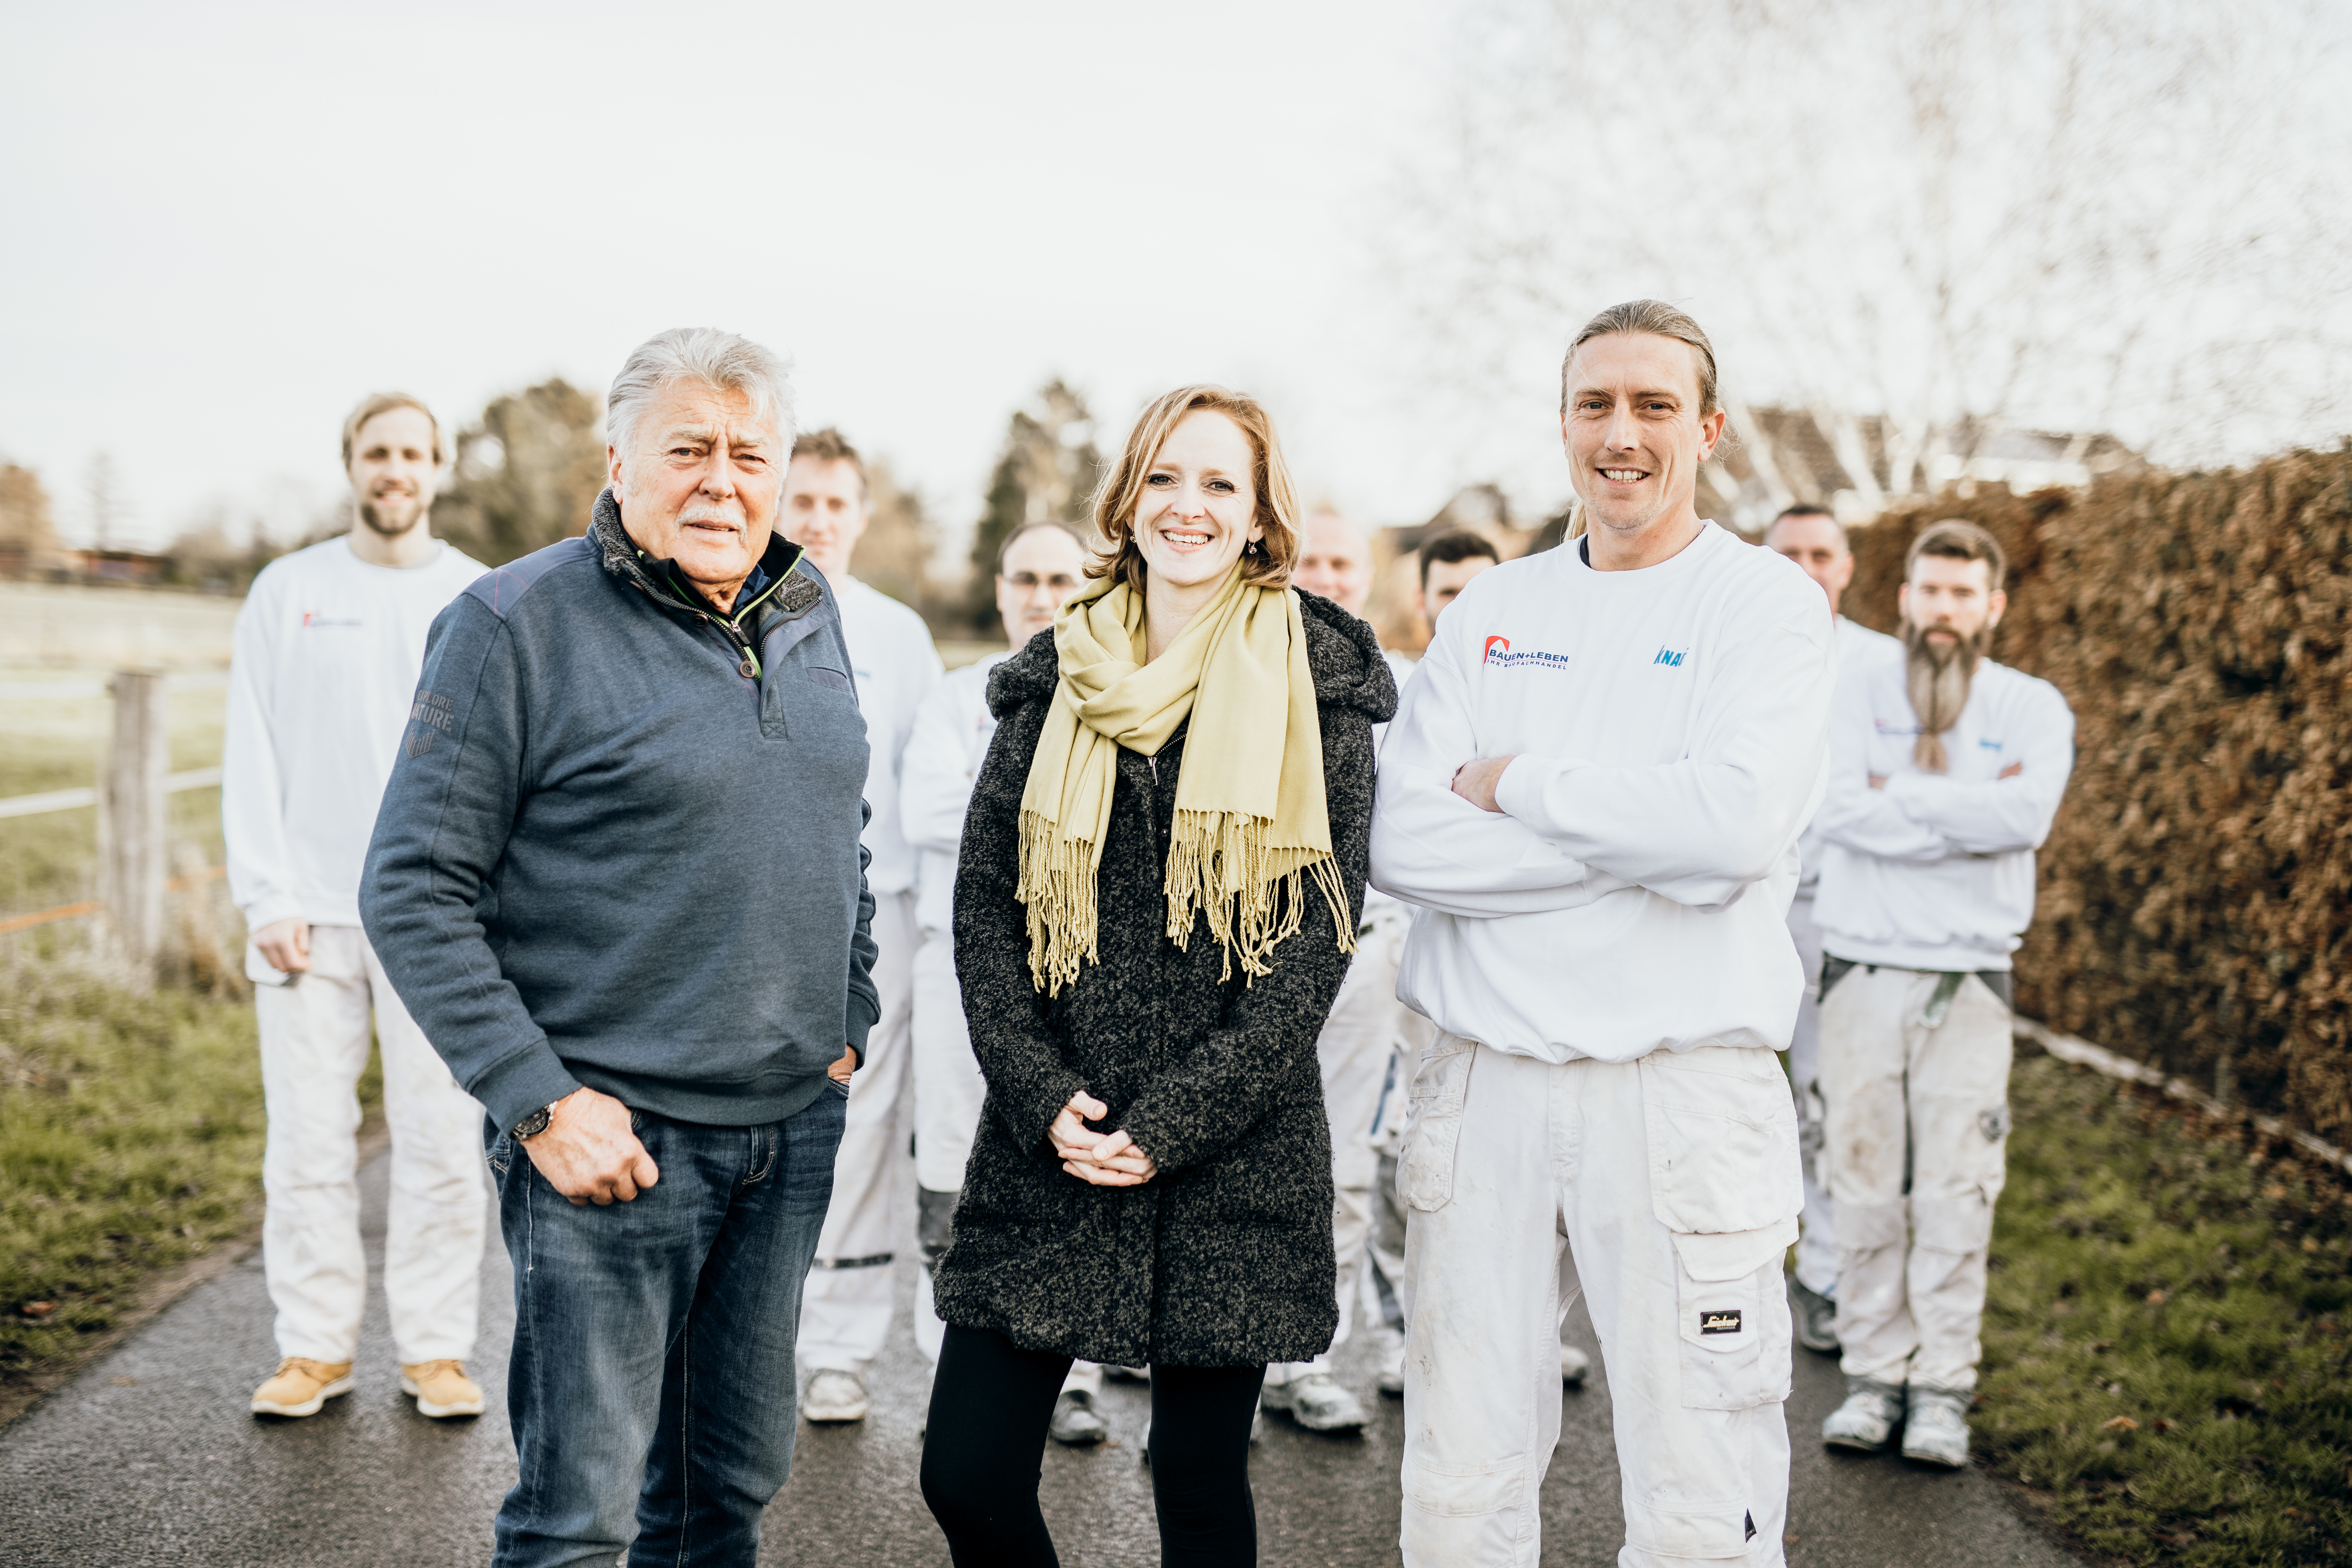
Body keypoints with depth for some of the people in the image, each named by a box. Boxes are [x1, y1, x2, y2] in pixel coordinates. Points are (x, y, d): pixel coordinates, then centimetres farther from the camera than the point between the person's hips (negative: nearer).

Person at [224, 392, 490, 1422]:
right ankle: (314, 1348, 15)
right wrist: (268, 900, -5)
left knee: (443, 1143, 2)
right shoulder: (288, 592, 8)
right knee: (307, 1144, 4)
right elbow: (252, 757, 4)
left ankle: (437, 1348, 12)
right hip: (309, 916, 1)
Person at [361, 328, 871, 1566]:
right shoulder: (517, 625, -11)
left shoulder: (807, 614, 9)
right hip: (612, 1134, -6)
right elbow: (413, 893, -12)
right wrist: (539, 1100, -17)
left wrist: (847, 1021, 13)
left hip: (794, 1119, 6)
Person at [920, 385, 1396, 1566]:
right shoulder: (1057, 681, 8)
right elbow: (984, 897, 5)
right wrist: (1042, 1097, -8)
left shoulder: (1317, 690, 0)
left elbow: (1320, 926, -5)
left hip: (1234, 1162, -2)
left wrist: (1175, 1118, -11)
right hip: (1048, 1146, 3)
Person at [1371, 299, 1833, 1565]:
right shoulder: (1489, 612, 11)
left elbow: (1739, 821, -17)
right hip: (1483, 1078, 3)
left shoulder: (1764, 602, 1)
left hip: (1683, 1086, -3)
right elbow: (1401, 842, -3)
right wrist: (1642, 840, -11)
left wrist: (1515, 784, -7)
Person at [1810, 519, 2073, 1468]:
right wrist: (1970, 813, -9)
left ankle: (1944, 1386, 9)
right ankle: (1875, 1373, 14)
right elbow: (1837, 808, -11)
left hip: (1970, 974, 0)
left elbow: (2026, 816, -13)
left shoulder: (2033, 708, 7)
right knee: (1864, 1184, 2)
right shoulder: (1858, 695, 6)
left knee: (1956, 1192, -1)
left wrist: (1901, 794, -7)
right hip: (1862, 966, 0)